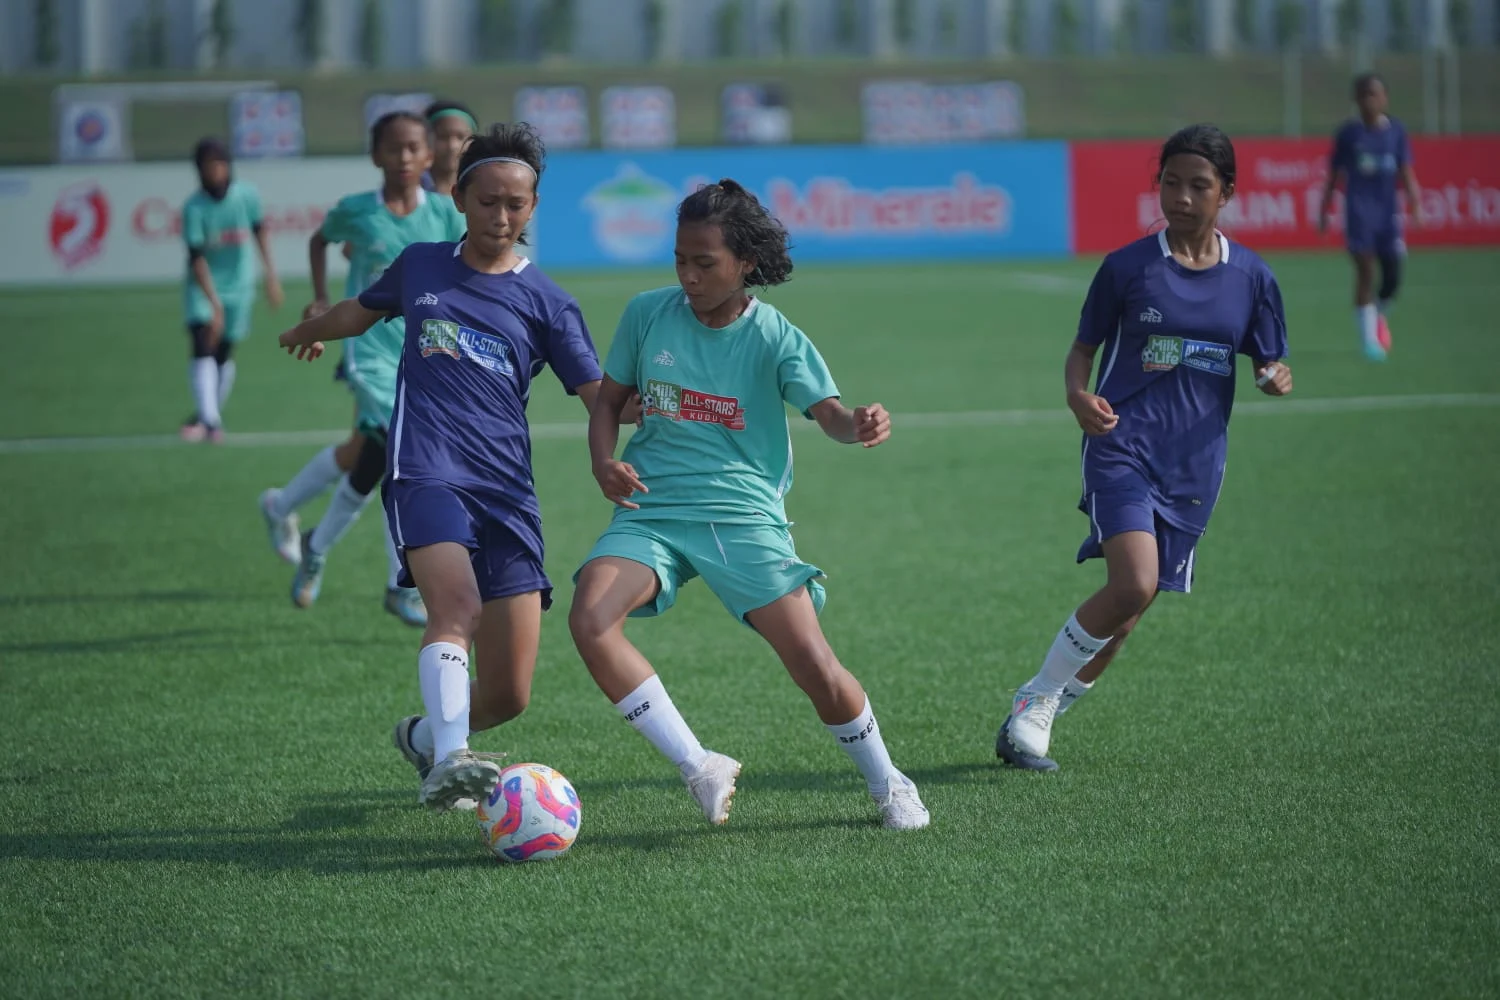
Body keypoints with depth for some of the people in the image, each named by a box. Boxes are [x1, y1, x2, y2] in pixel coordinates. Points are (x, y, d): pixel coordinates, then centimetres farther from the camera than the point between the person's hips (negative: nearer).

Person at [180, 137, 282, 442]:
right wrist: (214, 303, -28)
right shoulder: (194, 207, -18)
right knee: (203, 346, -19)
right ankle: (208, 419, -26)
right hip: (203, 287, -3)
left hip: (238, 285, 3)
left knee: (224, 352, 7)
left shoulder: (247, 196, -9)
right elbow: (196, 258, -21)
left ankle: (211, 418, 22)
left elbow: (260, 233, 8)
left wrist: (271, 275, 9)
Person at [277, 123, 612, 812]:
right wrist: (310, 332, 56)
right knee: (457, 607, -32)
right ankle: (449, 763, -46)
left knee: (507, 696, -1)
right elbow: (364, 311, 36)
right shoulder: (420, 267, 14)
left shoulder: (545, 303, 9)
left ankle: (425, 736, 31)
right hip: (427, 472, -1)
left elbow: (604, 399, 3)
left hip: (507, 493, 1)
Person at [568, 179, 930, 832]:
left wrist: (860, 425, -38)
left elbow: (828, 413, -14)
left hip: (744, 515, -2)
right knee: (590, 619, -26)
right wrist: (604, 463, -5)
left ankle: (885, 782, 19)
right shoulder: (648, 314, 3)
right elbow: (610, 399, 15)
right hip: (651, 512, 2)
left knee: (816, 669, -11)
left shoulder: (775, 338, -3)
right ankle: (700, 768, -15)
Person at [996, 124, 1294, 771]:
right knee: (1132, 586, -23)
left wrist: (1277, 378, -12)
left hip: (1193, 465, 4)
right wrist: (1078, 395, -15)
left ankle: (1035, 717, 24)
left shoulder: (1251, 278, 5)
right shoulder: (1127, 267, -2)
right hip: (1122, 445, -4)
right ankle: (1034, 701, -5)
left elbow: (1270, 363, 12)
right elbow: (1083, 347, 6)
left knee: (1131, 607, 7)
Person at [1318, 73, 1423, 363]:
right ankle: (1369, 338, -8)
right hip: (1360, 210, -2)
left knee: (1393, 275, 4)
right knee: (1366, 271, -12)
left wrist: (1414, 201, -14)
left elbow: (1406, 172, -1)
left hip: (1388, 210, 2)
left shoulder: (1396, 131, 3)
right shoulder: (1349, 133, 0)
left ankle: (1378, 314, 36)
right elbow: (1334, 175, 7)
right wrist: (1325, 210, 8)